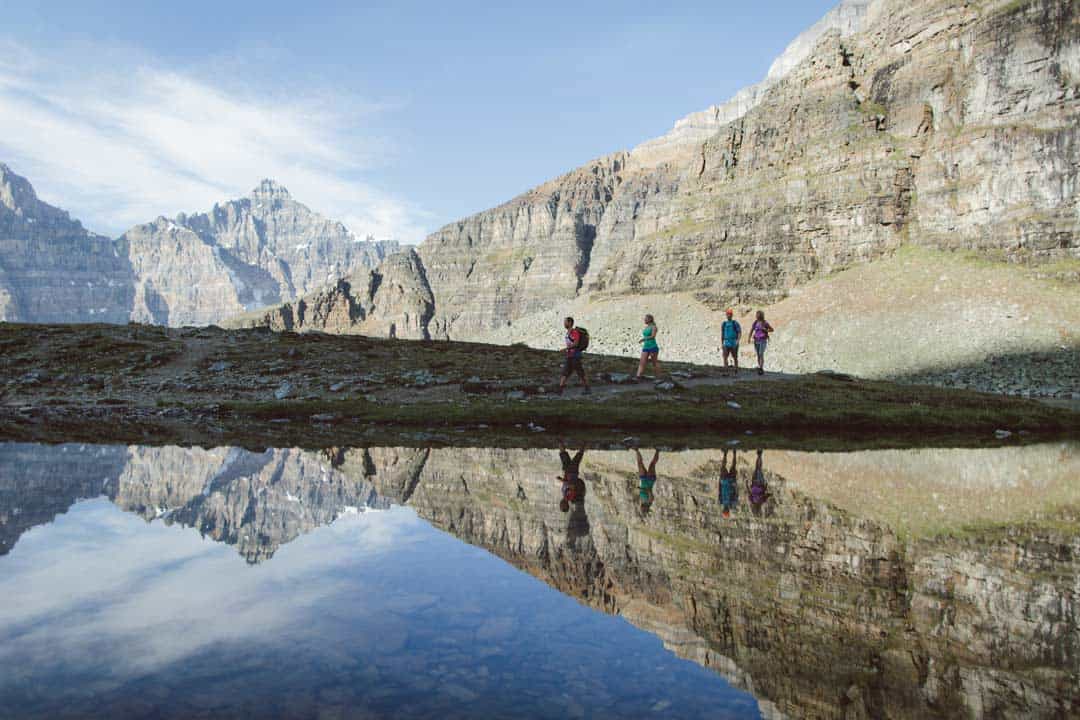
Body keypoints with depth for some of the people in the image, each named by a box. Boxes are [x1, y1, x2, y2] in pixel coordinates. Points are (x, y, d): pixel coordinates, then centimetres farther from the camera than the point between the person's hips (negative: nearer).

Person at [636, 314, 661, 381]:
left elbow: (653, 336, -21)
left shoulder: (653, 327, -7)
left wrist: (643, 339, -25)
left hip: (653, 347, -7)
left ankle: (658, 377, 12)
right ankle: (638, 376, -13)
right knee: (642, 362, -5)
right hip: (645, 347, 7)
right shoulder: (645, 328, 15)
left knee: (655, 363, 2)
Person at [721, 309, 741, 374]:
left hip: (734, 343, -3)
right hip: (726, 343, 3)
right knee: (725, 357, -12)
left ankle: (736, 371, 21)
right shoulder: (724, 323, 9)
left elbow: (740, 332, -6)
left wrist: (738, 340, -19)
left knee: (735, 357, 7)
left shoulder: (735, 323, -3)